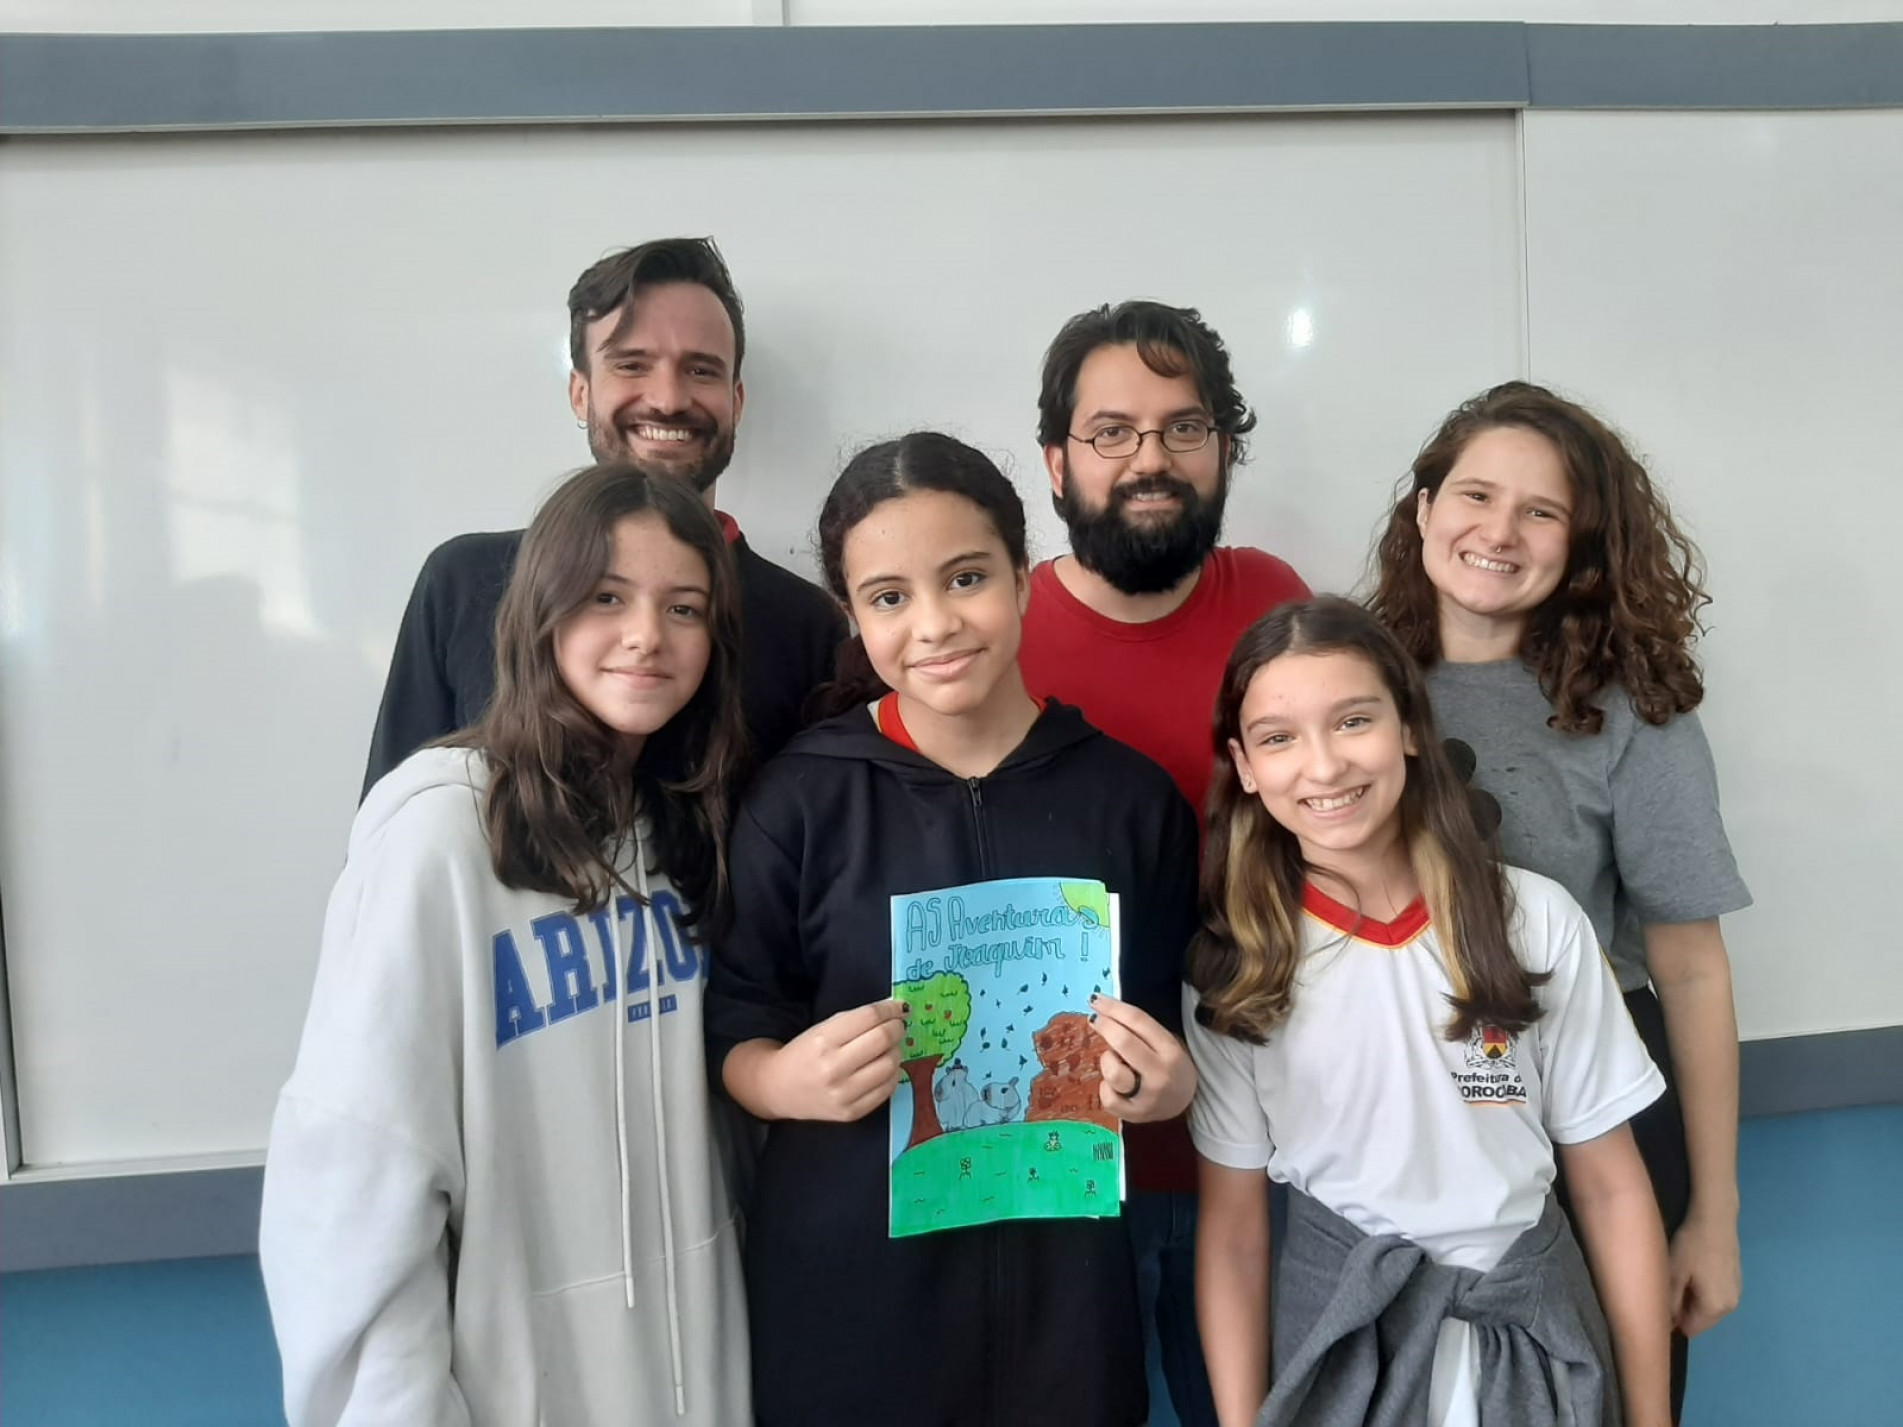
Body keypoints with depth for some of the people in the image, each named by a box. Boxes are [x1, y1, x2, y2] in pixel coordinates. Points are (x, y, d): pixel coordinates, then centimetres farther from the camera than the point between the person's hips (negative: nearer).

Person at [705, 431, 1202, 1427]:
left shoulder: (1132, 796, -2)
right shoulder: (800, 797, -7)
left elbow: (1172, 1035, 7)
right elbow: (731, 1029, -2)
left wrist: (1168, 1088, -13)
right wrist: (785, 1080, -22)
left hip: (1059, 1262, 2)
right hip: (845, 1270, -1)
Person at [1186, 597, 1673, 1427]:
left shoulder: (1536, 921, -12)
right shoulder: (1229, 967, -11)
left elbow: (1612, 1187, -3)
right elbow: (1231, 1227, -5)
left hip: (1532, 1328, 1)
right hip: (1333, 1334, 0)